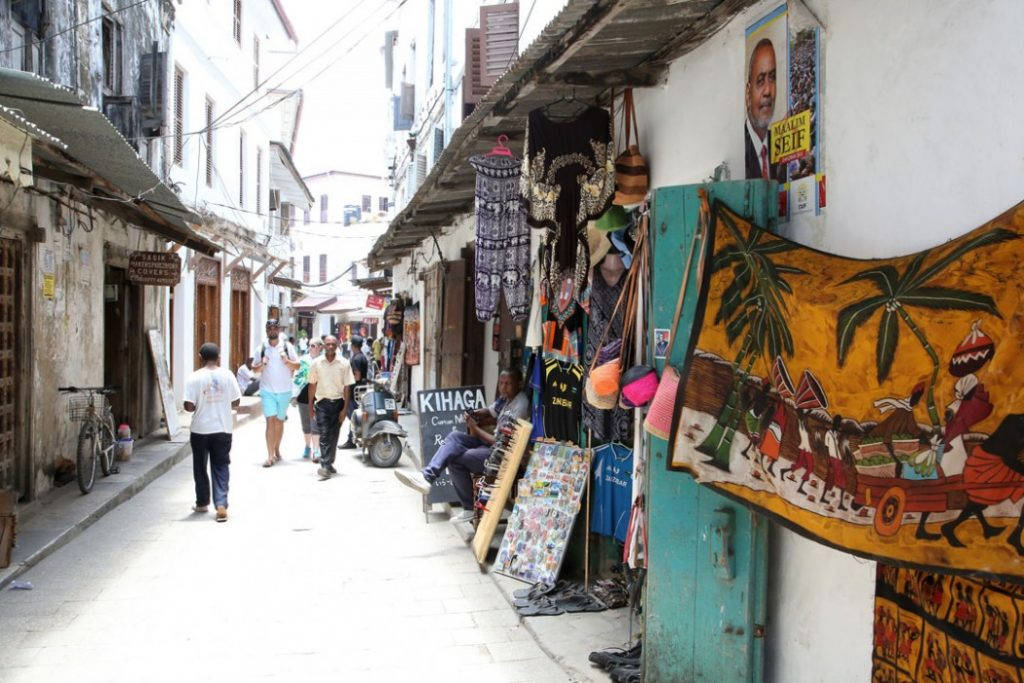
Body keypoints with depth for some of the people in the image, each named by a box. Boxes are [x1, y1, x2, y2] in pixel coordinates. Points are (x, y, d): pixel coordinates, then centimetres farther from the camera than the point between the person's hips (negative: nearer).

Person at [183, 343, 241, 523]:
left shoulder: (195, 377, -9)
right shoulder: (227, 375, -3)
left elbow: (189, 406, -13)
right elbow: (235, 402, 1)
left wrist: (197, 408, 8)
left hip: (200, 429, -1)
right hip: (223, 429, 1)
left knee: (200, 467, 16)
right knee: (220, 468, 6)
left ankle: (202, 503, 27)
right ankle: (221, 504, -7)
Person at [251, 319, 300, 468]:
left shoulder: (287, 347, 2)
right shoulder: (261, 348, 4)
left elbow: (297, 366, 3)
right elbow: (254, 368, 10)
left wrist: (287, 361, -16)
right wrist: (262, 364, -11)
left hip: (284, 390, 1)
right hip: (267, 390, -1)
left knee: (279, 421, 12)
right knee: (270, 420, -10)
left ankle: (277, 450, 28)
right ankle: (270, 455, -11)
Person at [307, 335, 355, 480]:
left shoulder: (344, 364, 0)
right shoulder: (316, 363, 3)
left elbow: (347, 387, 1)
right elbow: (312, 385, 9)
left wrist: (344, 408, -4)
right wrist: (311, 406, 7)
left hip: (338, 402, 1)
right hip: (322, 403, -1)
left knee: (333, 435, 8)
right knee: (324, 434, -12)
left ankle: (329, 464, 21)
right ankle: (325, 465, -18)